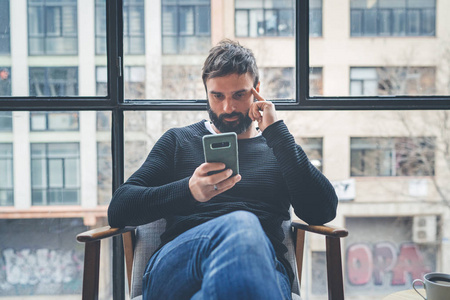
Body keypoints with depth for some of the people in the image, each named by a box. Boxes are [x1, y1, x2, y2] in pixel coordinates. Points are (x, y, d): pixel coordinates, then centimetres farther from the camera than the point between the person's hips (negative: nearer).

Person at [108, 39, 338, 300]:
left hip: (263, 261, 1)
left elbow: (324, 211, 3)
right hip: (176, 260, 0)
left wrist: (277, 132, 3)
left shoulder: (278, 147, 21)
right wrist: (188, 190, -13)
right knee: (241, 225, -36)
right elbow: (118, 209, 8)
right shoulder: (179, 141, 21)